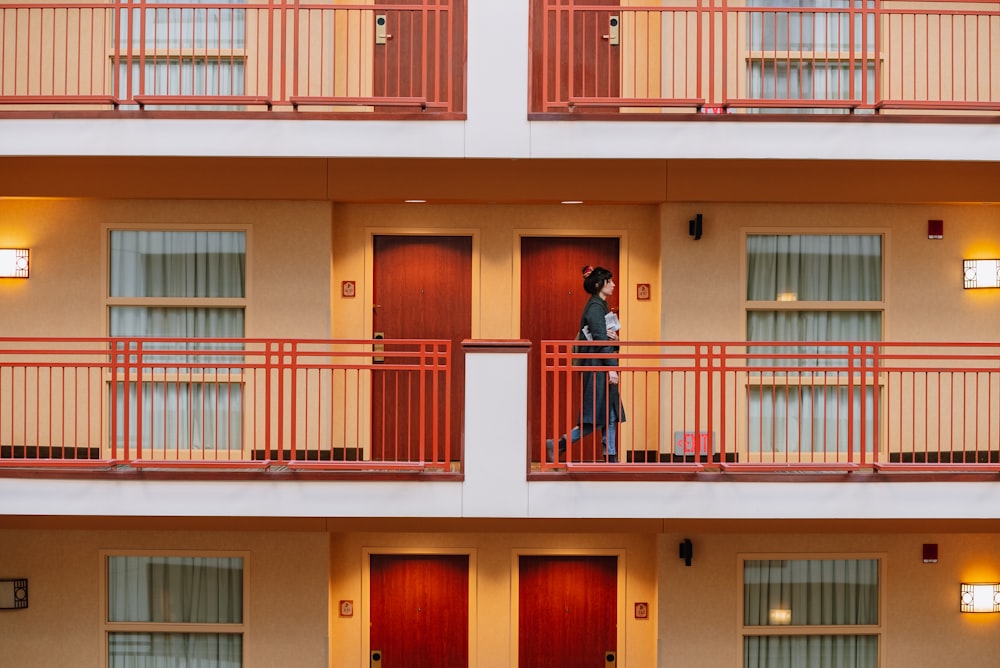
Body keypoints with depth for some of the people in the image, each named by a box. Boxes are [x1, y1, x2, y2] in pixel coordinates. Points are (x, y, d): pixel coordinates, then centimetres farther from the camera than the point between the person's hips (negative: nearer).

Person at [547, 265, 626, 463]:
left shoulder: (600, 306, 17)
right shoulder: (595, 307, -12)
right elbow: (600, 340, -18)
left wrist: (613, 337, 0)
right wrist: (611, 368, -21)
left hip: (601, 367, 10)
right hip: (597, 367, -10)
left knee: (610, 416, 7)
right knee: (598, 418, -8)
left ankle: (611, 459, 8)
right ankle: (558, 445, -3)